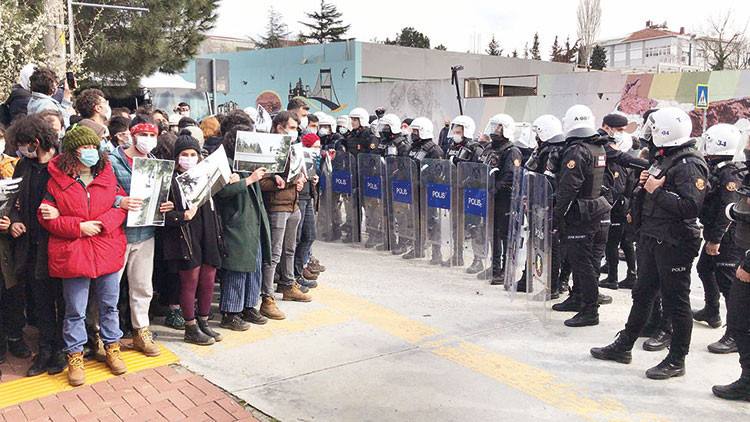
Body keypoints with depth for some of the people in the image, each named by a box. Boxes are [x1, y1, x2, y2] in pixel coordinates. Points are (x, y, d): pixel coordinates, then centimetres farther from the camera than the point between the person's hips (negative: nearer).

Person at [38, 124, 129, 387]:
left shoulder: (107, 176, 5)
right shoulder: (57, 180, -2)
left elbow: (121, 205, 3)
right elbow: (46, 217, -4)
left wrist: (102, 224, -14)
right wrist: (79, 227, -14)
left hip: (107, 252, 2)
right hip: (72, 254, -2)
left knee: (109, 305, 14)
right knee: (75, 310, 6)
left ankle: (112, 347, 30)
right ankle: (75, 355, 21)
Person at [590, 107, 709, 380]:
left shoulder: (690, 165, -16)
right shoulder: (664, 159, 13)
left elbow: (690, 206, -27)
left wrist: (657, 191, -20)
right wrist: (646, 184, 4)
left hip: (674, 244, -10)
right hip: (652, 238, 10)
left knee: (676, 302, 2)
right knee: (642, 294, 17)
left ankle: (676, 361, 14)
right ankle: (623, 347, 29)